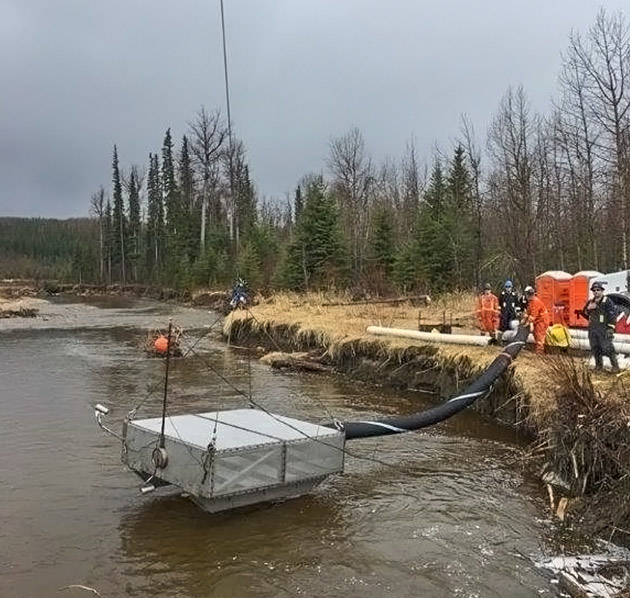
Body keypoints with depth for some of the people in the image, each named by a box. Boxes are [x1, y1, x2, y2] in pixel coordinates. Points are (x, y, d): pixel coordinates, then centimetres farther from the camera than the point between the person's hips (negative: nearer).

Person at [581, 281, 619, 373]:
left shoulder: (607, 301, -7)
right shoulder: (590, 302, 11)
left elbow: (613, 314, -11)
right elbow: (584, 313, 16)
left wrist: (610, 327, -16)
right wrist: (588, 308, -6)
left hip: (604, 330, -6)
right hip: (592, 330, 6)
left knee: (607, 348, -7)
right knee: (595, 348, 11)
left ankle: (615, 365, 4)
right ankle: (599, 365, 22)